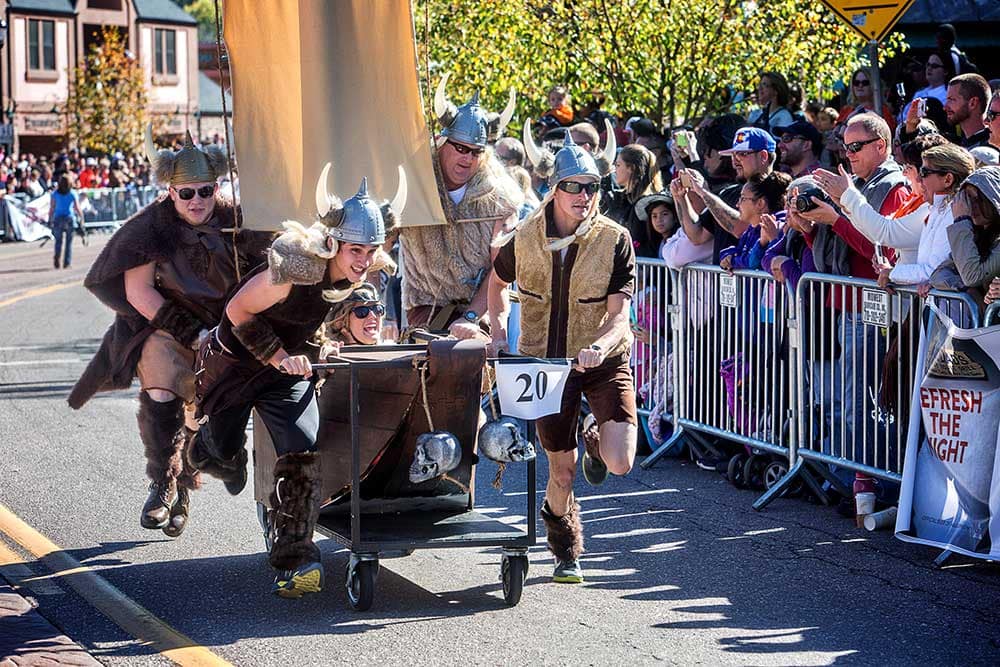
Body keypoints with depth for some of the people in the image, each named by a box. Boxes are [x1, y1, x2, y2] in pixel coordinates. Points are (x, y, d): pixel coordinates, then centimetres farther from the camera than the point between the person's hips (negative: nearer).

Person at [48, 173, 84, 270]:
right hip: (70, 218, -1)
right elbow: (77, 208, -1)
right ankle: (67, 263, 5)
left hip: (58, 218, 1)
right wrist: (81, 218, 11)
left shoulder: (55, 194, -1)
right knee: (69, 241, 7)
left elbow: (52, 208, -2)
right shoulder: (73, 194, -2)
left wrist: (50, 220, 4)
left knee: (58, 240, 9)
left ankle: (57, 256, -15)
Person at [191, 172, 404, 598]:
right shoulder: (296, 268, -35)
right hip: (234, 360, -4)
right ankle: (206, 443, 53)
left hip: (288, 365, 4)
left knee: (302, 451, -16)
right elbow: (238, 311, -23)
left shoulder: (355, 275, -13)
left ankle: (294, 559, -12)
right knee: (224, 451, 13)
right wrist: (277, 356, -23)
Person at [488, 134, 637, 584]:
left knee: (619, 463, -18)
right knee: (562, 471, 4)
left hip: (603, 361, -1)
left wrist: (600, 347, -38)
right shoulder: (523, 239, -8)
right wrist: (498, 331, -1)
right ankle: (566, 553, 32)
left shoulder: (615, 240, -14)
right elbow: (498, 282, 13)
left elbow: (619, 314, -18)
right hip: (547, 362, 1)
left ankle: (595, 437, 21)